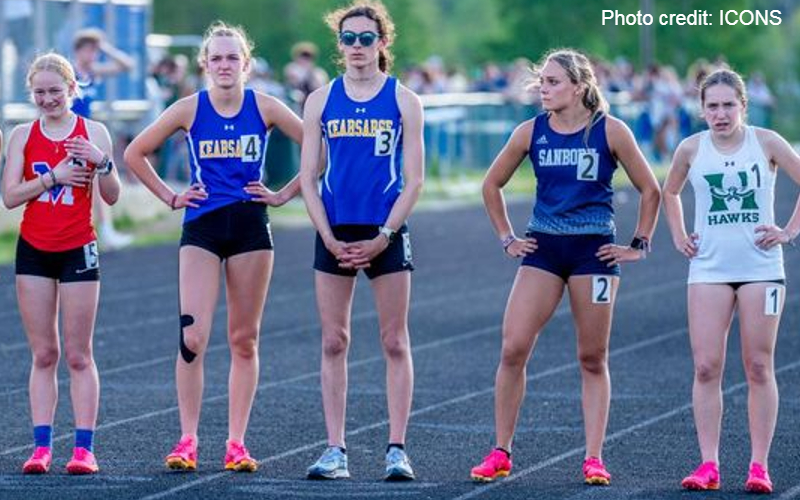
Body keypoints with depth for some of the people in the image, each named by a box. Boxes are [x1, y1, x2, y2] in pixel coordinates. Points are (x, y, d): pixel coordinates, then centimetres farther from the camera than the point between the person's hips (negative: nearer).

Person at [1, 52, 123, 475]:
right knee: (43, 354, 4)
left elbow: (111, 197, -2)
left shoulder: (93, 133, 0)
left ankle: (84, 448, -1)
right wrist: (54, 176, -14)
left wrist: (102, 161, -19)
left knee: (78, 355, -1)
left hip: (78, 250, -2)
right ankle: (41, 446, 3)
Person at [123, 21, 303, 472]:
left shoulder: (265, 108, -1)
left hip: (251, 228, 0)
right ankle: (188, 440, -4)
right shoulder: (190, 109, 0)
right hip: (202, 229, 0)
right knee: (193, 337, -12)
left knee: (245, 339, 4)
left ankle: (237, 443, 10)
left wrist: (284, 195, 0)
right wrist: (170, 197, 5)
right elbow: (136, 153, 10)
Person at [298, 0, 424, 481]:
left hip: (387, 233, -2)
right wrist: (329, 238, -5)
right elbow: (309, 177, 6)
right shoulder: (321, 100, 7)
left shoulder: (403, 100, 1)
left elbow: (414, 180, -1)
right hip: (334, 234, 2)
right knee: (334, 342, 2)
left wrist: (382, 237, -10)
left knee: (395, 342, 0)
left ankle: (397, 449, 3)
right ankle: (336, 450, 6)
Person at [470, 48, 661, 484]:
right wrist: (506, 238, 11)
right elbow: (492, 185, 16)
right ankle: (501, 452, 2)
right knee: (513, 349, -8)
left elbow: (650, 190, 4)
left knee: (593, 358, 2)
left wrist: (638, 245, 2)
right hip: (543, 248, 2)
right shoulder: (531, 132, 3)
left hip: (595, 250, -2)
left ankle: (594, 458, 8)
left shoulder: (609, 131, -4)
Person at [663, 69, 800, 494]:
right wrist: (679, 237, 11)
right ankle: (708, 465, -2)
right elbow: (670, 193, 20)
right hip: (709, 269, 1)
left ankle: (759, 466, 5)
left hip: (761, 267, -1)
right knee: (706, 367, -5)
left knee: (759, 367, 1)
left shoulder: (766, 142, -3)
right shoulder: (691, 149, 3)